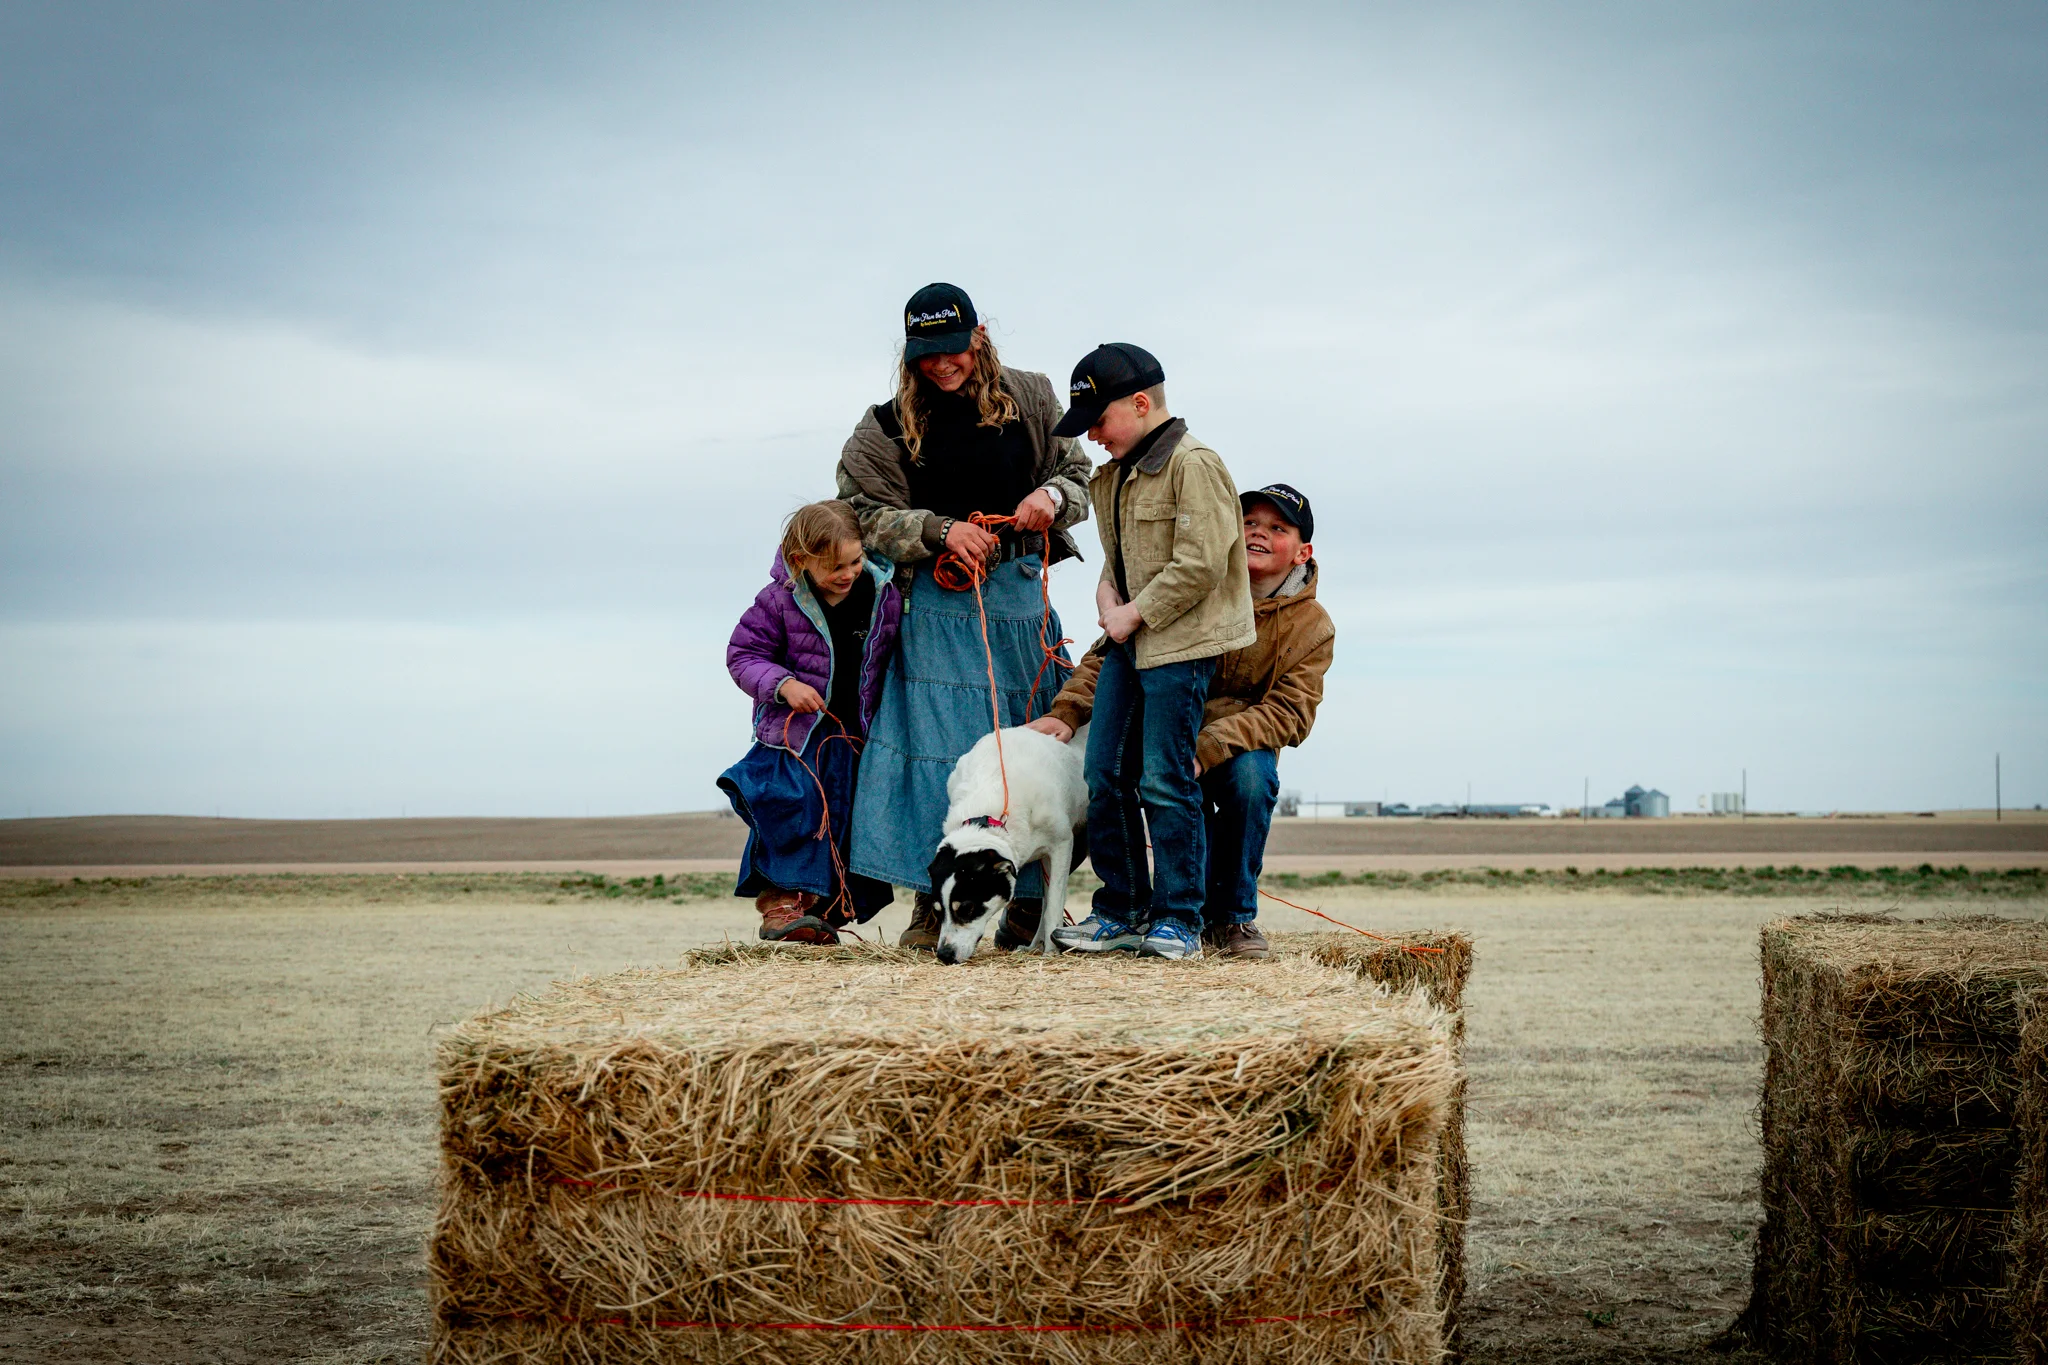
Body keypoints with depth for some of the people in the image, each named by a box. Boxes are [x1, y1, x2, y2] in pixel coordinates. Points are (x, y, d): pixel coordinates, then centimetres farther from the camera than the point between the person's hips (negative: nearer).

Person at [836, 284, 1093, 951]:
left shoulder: (1030, 400, 6)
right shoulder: (891, 425, 3)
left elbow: (1078, 473, 13)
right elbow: (869, 515, 0)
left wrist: (1051, 496, -10)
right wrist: (941, 530, -14)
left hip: (1023, 592, 2)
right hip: (940, 603, -2)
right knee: (937, 743, -9)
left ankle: (1033, 902, 11)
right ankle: (934, 903, -4)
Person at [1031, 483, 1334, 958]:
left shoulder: (1312, 627, -3)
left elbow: (1288, 713, -14)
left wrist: (1208, 747, -30)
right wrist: (1067, 710, -20)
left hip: (1241, 749, 0)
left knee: (1251, 774, -34)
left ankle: (1236, 917, -14)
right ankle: (1201, 912, -6)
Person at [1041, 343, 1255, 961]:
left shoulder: (1194, 464, -13)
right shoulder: (1115, 475, 15)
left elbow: (1201, 564, -18)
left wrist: (1134, 614, -13)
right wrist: (1107, 594, 4)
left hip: (1179, 644, -9)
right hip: (1127, 642, 9)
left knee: (1165, 782, -7)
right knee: (1106, 777, 7)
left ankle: (1179, 917, 2)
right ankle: (1122, 910, 17)